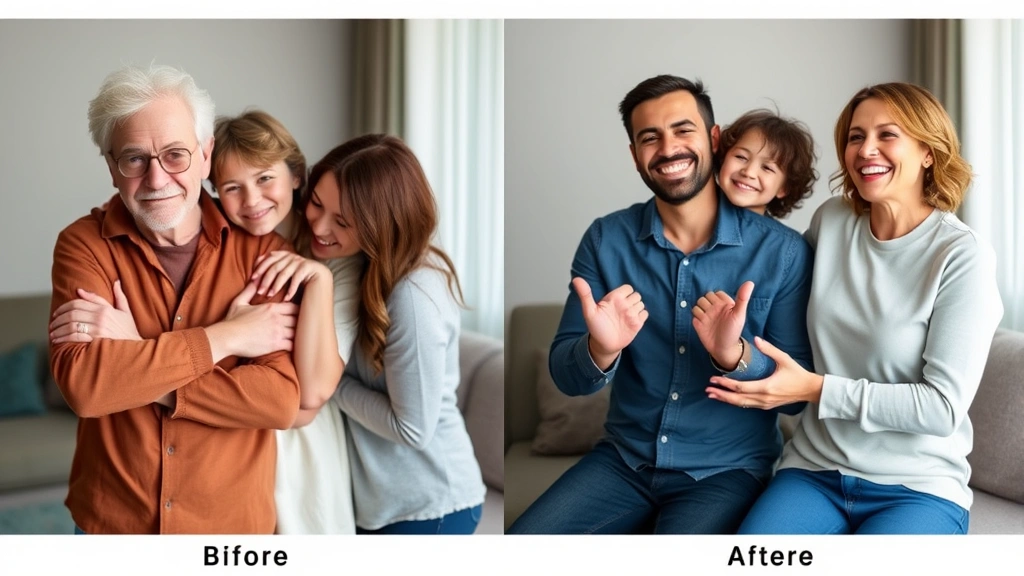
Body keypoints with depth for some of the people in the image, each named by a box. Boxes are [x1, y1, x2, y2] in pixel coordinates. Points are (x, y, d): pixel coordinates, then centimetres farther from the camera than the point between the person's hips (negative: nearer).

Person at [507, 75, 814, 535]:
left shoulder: (783, 251, -10)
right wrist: (600, 349, -26)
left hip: (727, 471, -2)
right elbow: (566, 377, -3)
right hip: (624, 459, 3)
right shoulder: (606, 240, -3)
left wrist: (734, 354, -27)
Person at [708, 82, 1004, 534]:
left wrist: (815, 389, -18)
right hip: (814, 471, 3)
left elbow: (944, 407, -14)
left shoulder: (963, 255, -11)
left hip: (917, 489, -3)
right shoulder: (831, 222, 2)